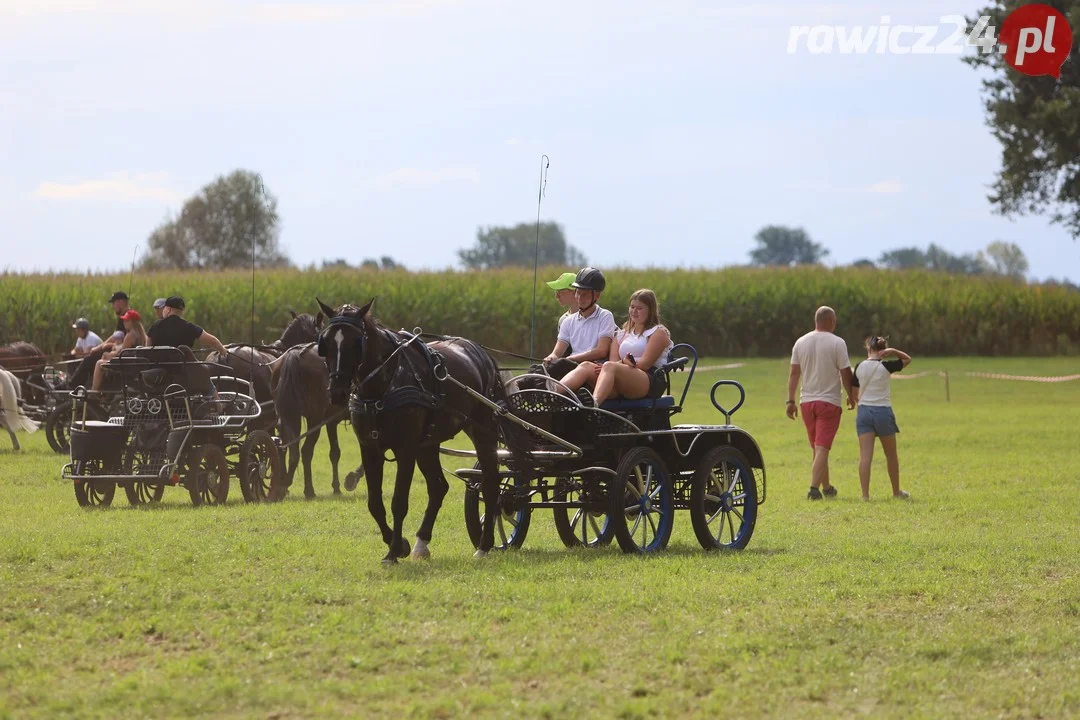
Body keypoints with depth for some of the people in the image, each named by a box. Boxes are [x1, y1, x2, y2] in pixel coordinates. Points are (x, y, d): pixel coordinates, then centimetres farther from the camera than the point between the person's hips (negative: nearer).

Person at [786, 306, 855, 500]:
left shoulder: (800, 342, 5)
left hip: (807, 402, 5)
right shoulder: (837, 343, -9)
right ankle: (814, 488, -19)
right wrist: (851, 397, 6)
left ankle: (826, 487, 27)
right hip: (829, 402, -5)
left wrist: (791, 400, 9)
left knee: (818, 448, 16)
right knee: (822, 448, -7)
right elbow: (845, 373, -8)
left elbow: (794, 373, 6)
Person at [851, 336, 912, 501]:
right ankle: (896, 492, 27)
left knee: (865, 455, -4)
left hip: (864, 411, 1)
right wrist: (892, 351, -3)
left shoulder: (859, 367, -1)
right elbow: (908, 359, 9)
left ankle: (865, 494, -14)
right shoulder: (886, 366, -8)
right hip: (883, 411, -1)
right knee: (891, 456, 15)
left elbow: (854, 393, 7)